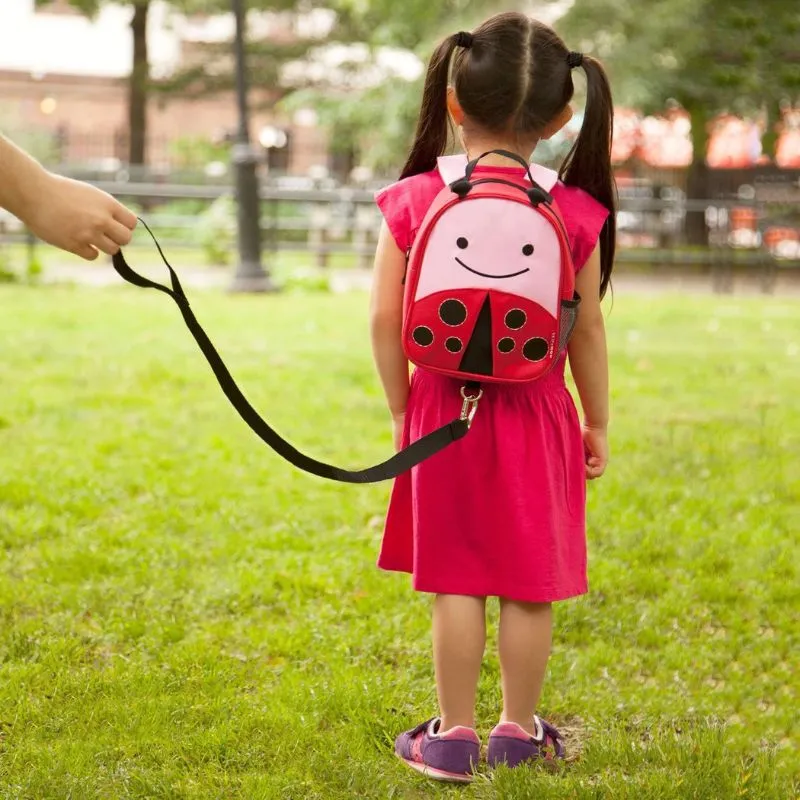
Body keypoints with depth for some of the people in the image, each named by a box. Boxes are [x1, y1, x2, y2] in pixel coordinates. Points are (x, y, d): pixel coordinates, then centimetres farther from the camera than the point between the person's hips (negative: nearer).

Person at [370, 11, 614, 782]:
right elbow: (587, 329, -1)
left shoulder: (413, 202, -5)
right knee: (530, 584, 10)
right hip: (536, 415, 0)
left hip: (443, 412, 0)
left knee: (456, 582, 9)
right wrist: (597, 421, 11)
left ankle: (454, 735, 15)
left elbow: (384, 319, -5)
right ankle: (519, 730, 22)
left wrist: (402, 407, 6)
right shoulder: (574, 213, -6)